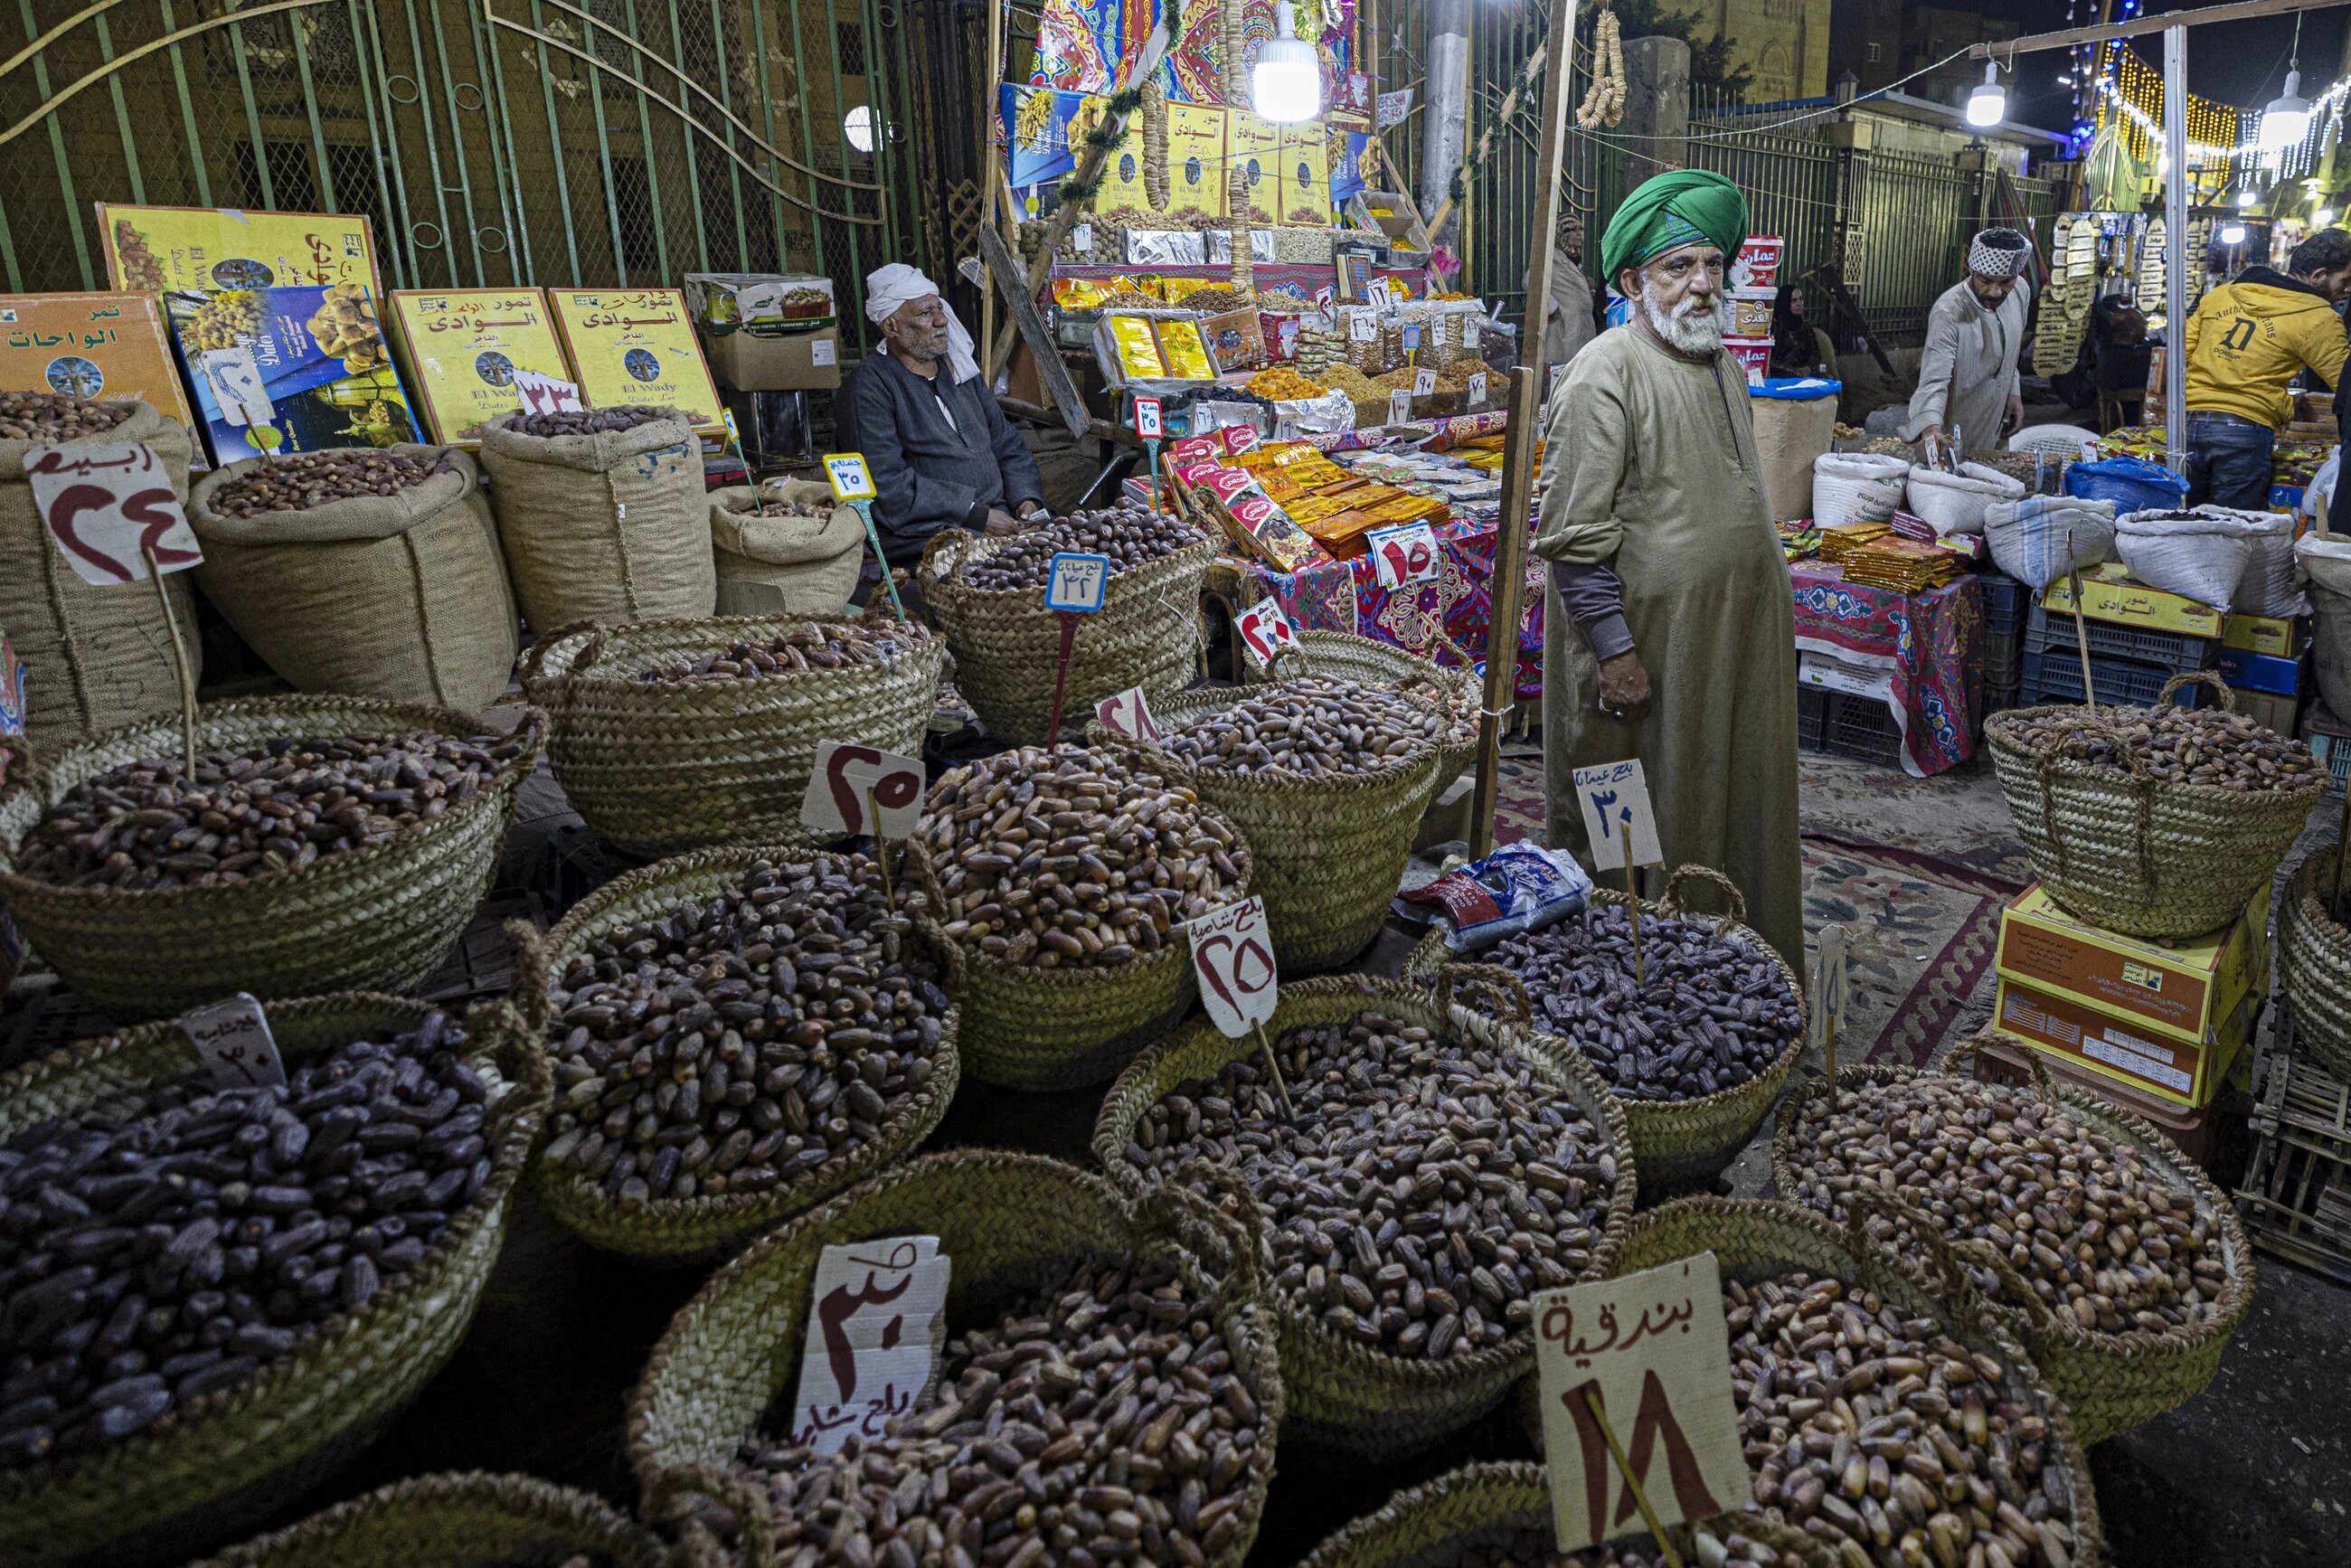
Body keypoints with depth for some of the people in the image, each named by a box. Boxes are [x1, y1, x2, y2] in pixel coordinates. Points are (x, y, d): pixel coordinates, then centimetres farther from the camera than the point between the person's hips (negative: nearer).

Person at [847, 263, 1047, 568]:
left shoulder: (958, 368, 19)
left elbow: (1007, 443, 23)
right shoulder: (872, 385, -4)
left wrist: (1026, 498, 2)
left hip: (1000, 518, 7)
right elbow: (888, 483, -14)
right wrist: (977, 515, -17)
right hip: (928, 532, -7)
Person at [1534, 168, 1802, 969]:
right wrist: (1614, 650, -22)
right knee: (1644, 828, 4)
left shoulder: (1723, 364, 13)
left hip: (1734, 640, 9)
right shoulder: (1607, 373, -16)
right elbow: (1574, 536, -20)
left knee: (1731, 804, 17)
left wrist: (1765, 622, 23)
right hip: (1645, 644, -9)